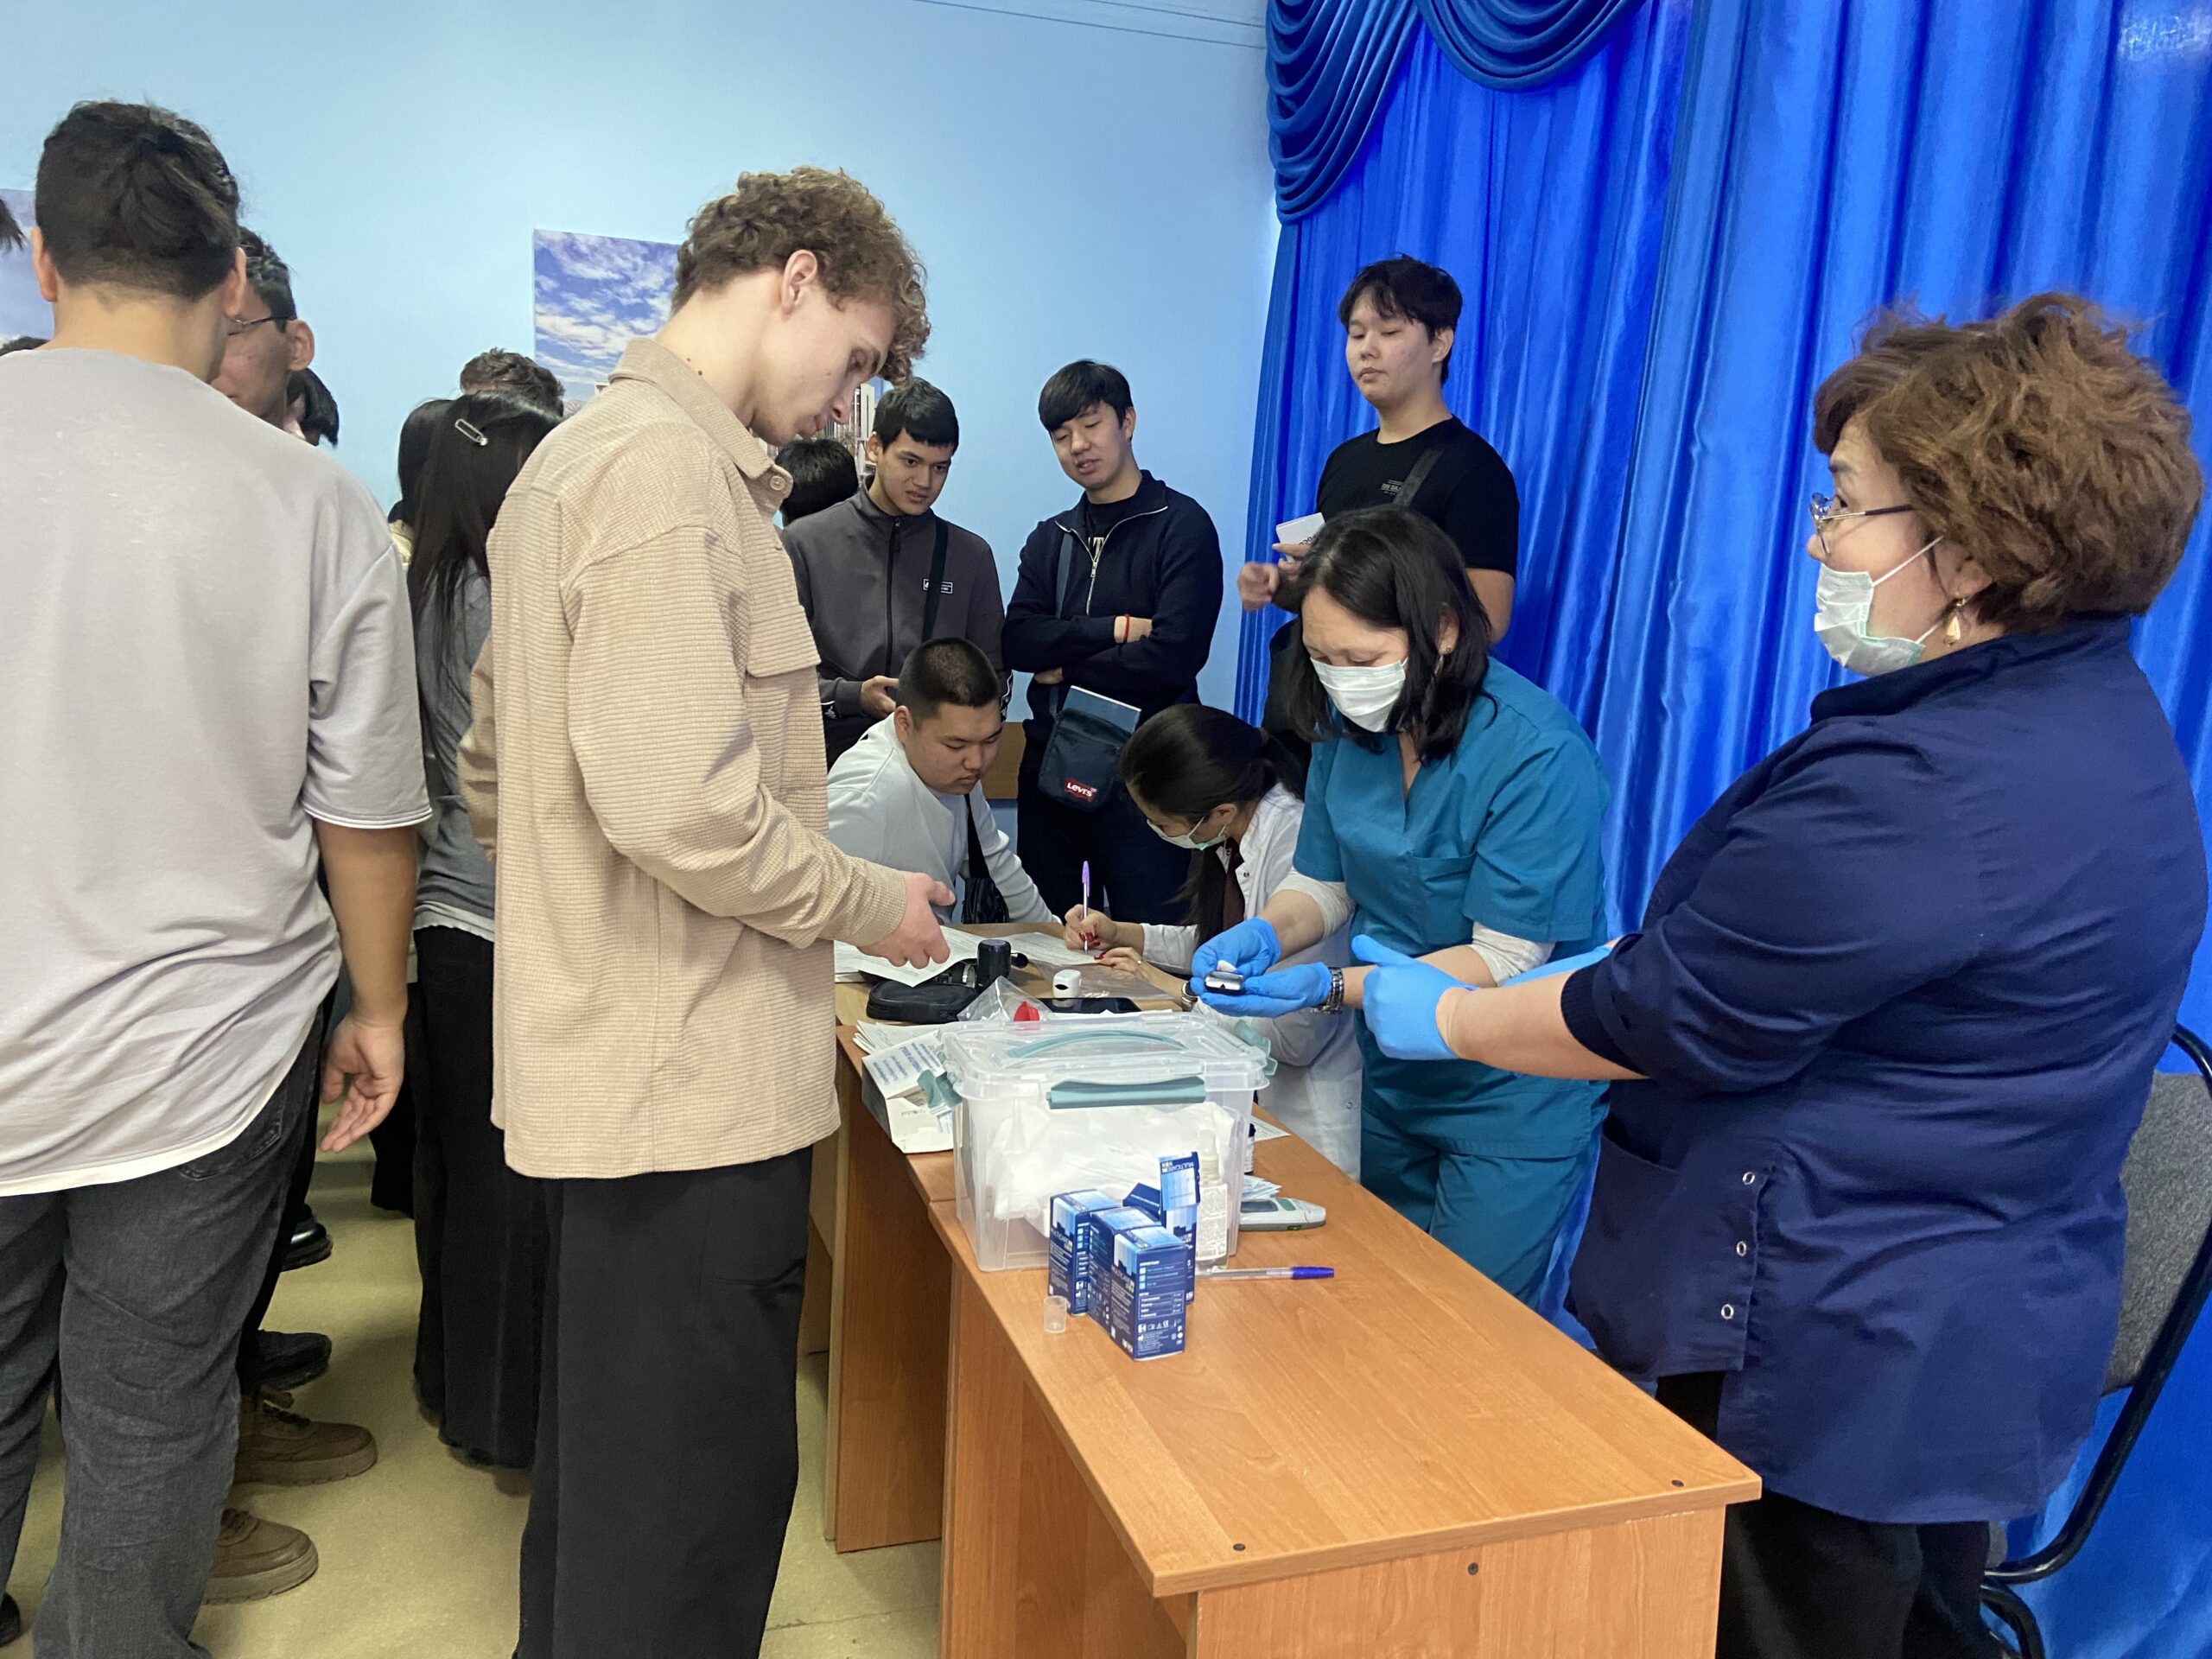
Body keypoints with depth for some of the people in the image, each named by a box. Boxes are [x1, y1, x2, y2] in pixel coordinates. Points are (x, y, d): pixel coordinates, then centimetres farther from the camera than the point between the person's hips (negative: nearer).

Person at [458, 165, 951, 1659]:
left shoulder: (577, 454, 17)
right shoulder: (670, 468, -16)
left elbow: (496, 779, 20)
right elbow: (681, 802, -26)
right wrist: (866, 904, -10)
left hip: (607, 1060, 10)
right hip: (694, 1079, -10)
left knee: (608, 1455, 24)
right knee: (696, 1495, 4)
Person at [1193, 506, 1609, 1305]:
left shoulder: (1537, 752, -25)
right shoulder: (1350, 724, -5)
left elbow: (1505, 958, -23)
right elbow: (1323, 881, 5)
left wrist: (1332, 988, -31)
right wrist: (1265, 933, -17)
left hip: (1511, 1095, -6)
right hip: (1392, 1072, 6)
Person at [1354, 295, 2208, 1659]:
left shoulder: (1913, 791, -30)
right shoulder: (2102, 716, 3)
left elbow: (1666, 1020, -20)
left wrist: (1438, 1016, -6)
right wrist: (1597, 975, 7)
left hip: (1833, 1363, -9)